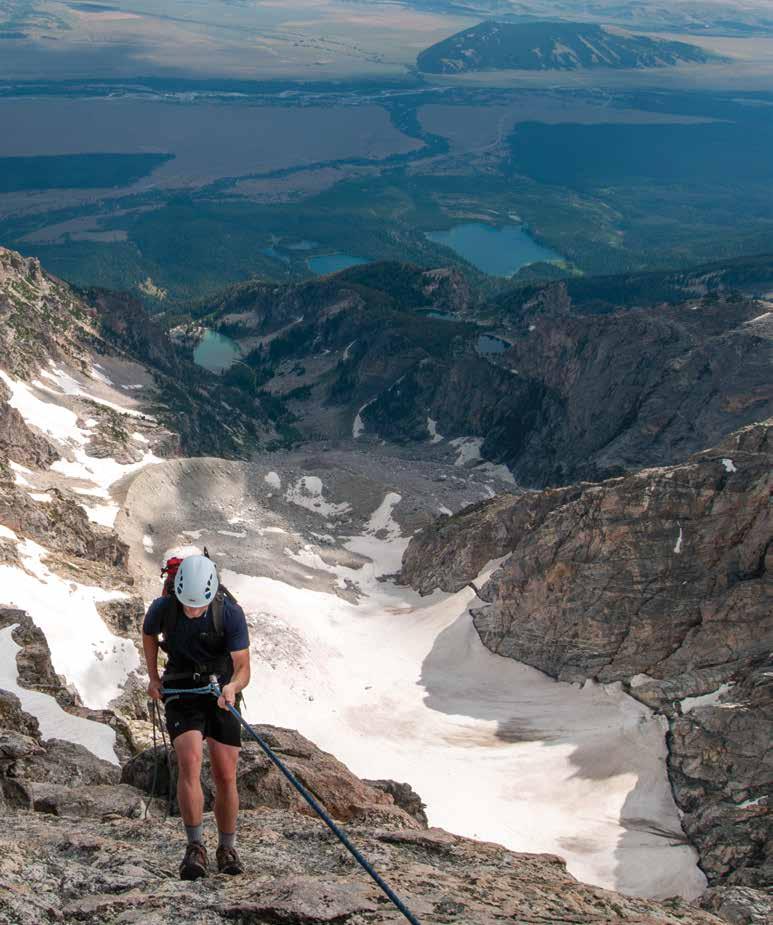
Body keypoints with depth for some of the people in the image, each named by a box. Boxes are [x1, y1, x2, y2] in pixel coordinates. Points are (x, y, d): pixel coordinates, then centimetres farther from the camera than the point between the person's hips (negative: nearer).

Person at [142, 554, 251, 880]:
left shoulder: (231, 612, -21)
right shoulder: (162, 608, -16)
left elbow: (243, 667, -21)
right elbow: (148, 635, 9)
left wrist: (232, 686, -42)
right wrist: (153, 678, 6)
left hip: (221, 694, 0)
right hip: (181, 693, 0)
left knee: (226, 777, 1)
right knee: (189, 762, -22)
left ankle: (227, 849, 18)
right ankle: (195, 848, -17)